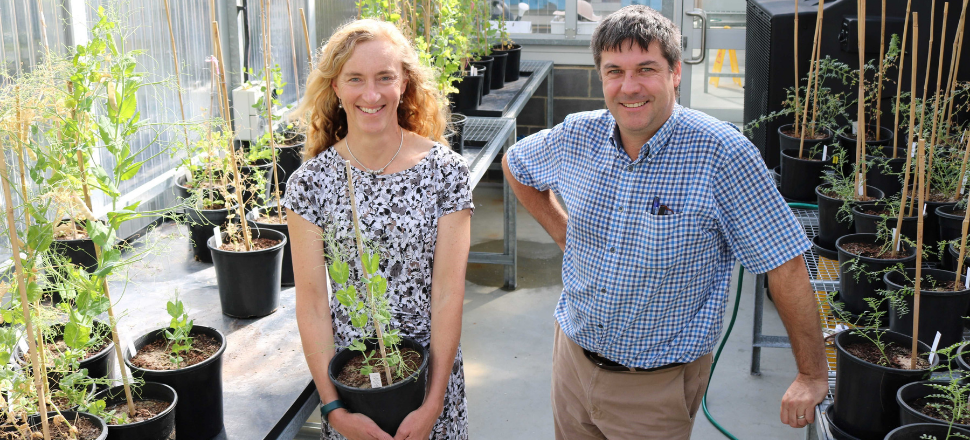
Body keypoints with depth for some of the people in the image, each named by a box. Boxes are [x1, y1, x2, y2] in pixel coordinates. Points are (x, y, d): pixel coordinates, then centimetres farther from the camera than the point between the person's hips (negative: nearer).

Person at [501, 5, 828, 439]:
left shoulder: (721, 154, -21)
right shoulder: (576, 136, -7)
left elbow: (785, 265, -17)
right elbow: (515, 164, 16)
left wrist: (812, 376, -12)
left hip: (656, 385, -4)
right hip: (573, 355, 5)